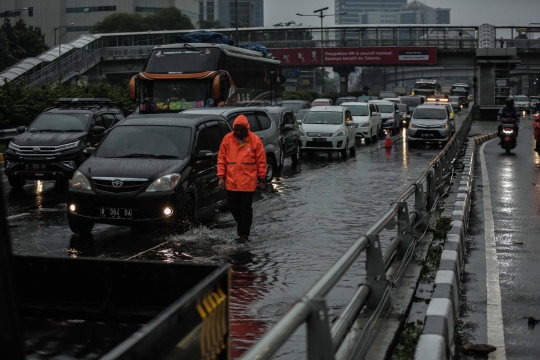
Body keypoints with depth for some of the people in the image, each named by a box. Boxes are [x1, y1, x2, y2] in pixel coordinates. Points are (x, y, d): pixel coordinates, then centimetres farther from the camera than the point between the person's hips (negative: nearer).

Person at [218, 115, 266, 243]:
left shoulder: (255, 140, -4)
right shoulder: (227, 139, 0)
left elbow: (261, 161, 0)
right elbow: (221, 159, 4)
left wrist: (261, 179, 1)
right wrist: (221, 177, -2)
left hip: (248, 182, -3)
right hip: (231, 181, 3)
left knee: (245, 208, 0)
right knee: (233, 206, 11)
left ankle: (244, 234, 9)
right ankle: (241, 224, 36)